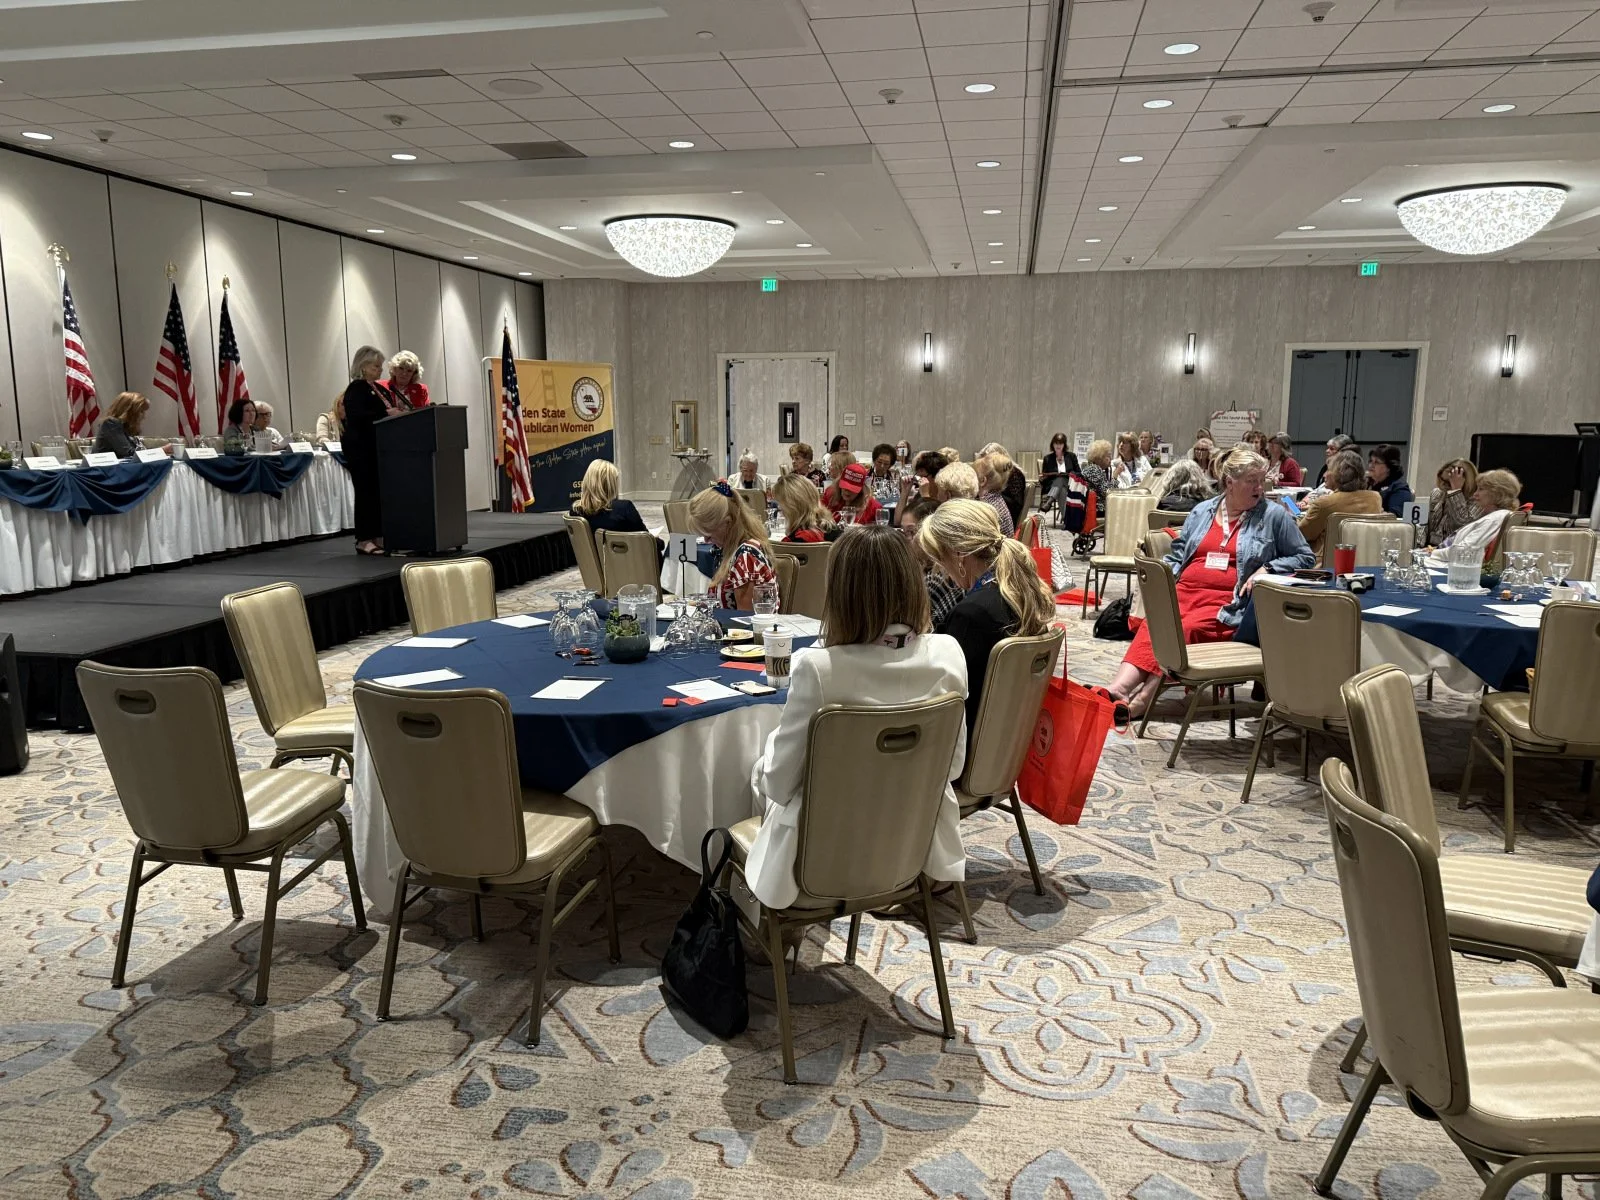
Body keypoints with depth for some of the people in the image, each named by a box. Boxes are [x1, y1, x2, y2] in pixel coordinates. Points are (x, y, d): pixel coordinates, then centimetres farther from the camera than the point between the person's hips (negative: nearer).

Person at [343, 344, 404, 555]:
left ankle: (378, 537, 13)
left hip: (378, 448, 8)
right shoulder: (355, 389, -9)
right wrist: (386, 414, -29)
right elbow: (357, 417, -23)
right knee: (366, 492, -6)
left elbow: (389, 412, 23)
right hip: (361, 449, -8)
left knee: (381, 492, 7)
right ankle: (363, 540, -2)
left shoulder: (380, 389, 17)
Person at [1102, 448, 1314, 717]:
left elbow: (1305, 557, 14)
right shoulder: (1202, 511, 21)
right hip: (1184, 592, 3)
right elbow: (1177, 556, 24)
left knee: (1186, 630, -33)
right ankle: (1117, 689, -46)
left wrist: (1266, 568, -2)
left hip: (1227, 604, -3)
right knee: (1152, 626, -29)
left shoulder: (1274, 515, 11)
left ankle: (1142, 698, -41)